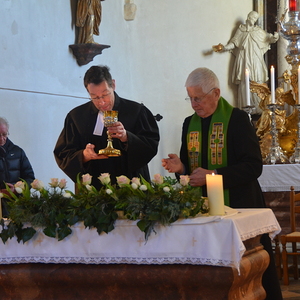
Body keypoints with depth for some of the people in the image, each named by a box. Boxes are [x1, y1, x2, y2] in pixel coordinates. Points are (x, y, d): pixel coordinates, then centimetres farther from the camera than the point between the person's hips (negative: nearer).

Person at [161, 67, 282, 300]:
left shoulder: (237, 119, -7)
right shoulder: (190, 123, 12)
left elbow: (253, 166, -14)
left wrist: (214, 175, -21)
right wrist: (180, 168, -4)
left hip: (239, 206, -5)